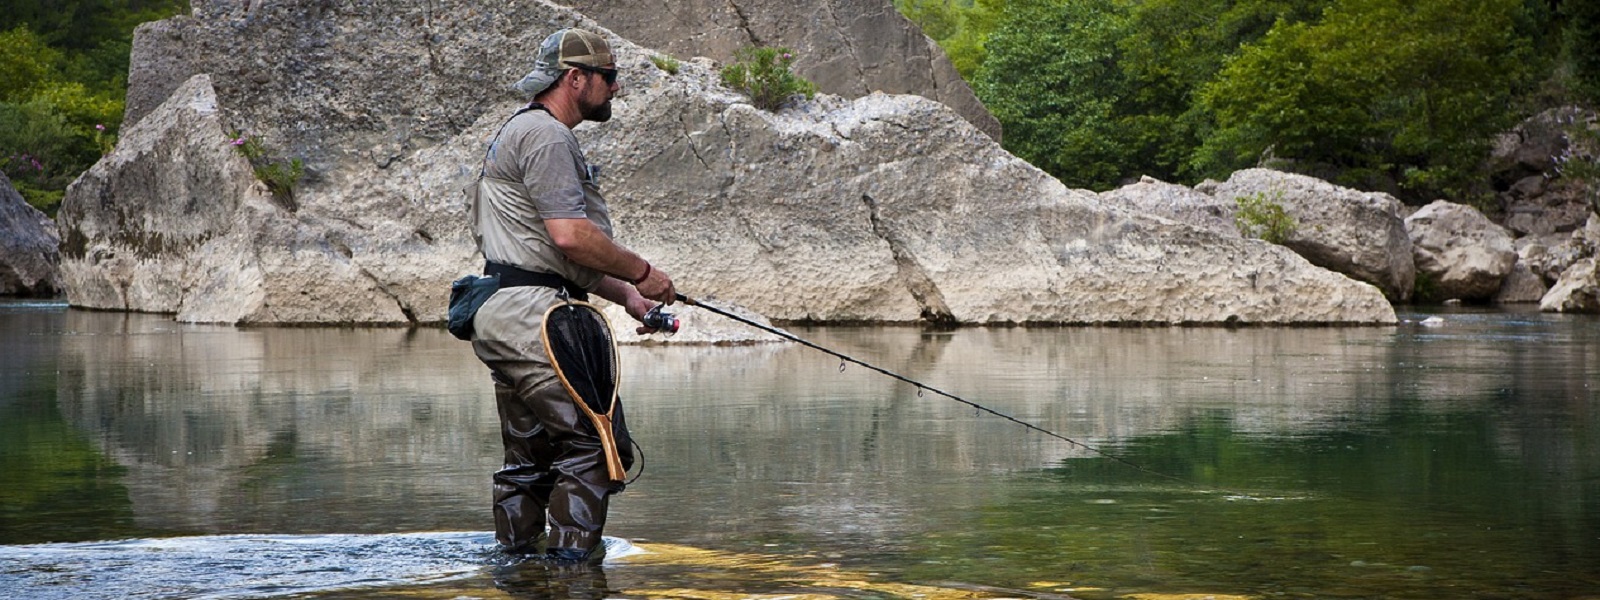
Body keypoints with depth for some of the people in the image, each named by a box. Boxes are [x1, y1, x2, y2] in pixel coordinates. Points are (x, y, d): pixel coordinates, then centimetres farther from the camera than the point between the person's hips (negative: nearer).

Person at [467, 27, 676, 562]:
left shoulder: (525, 132, 25)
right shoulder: (544, 136, -10)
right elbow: (570, 236, -21)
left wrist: (625, 295, 20)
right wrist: (642, 273, -9)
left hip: (502, 318, 11)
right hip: (532, 318, -11)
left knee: (528, 461, 15)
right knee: (596, 443, -11)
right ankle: (569, 560, -11)